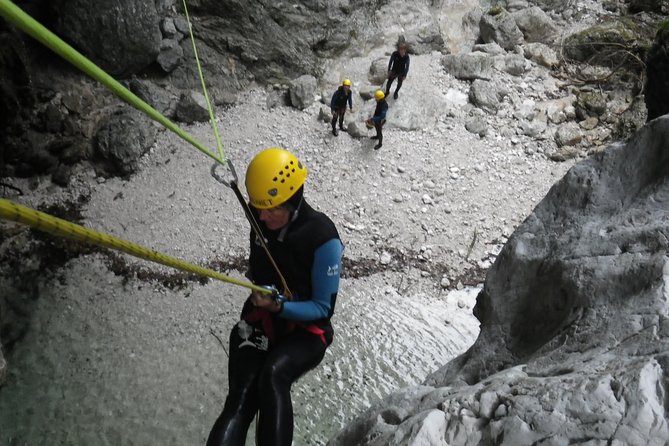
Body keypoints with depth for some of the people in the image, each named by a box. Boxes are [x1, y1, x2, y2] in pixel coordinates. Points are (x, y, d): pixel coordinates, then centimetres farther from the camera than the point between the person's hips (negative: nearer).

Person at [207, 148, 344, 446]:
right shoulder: (260, 219, -5)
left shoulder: (324, 239, -21)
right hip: (259, 322, 4)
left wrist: (279, 306, -28)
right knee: (239, 403, -22)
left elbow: (323, 308, -17)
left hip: (305, 329, -3)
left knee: (272, 375, -38)